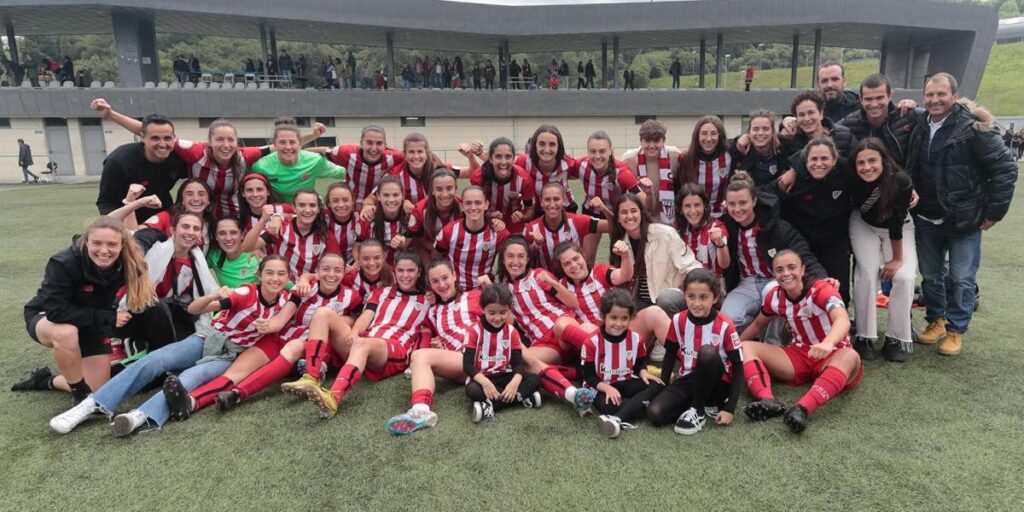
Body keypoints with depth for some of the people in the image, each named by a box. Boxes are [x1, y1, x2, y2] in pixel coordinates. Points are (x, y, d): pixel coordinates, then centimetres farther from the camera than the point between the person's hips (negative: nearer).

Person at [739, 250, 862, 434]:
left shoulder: (822, 289, -19)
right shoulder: (775, 296, -4)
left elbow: (843, 320, -40)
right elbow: (757, 324, 16)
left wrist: (827, 344, -61)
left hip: (833, 356, -4)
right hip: (799, 355, 5)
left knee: (851, 356, -40)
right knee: (746, 348, -13)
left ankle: (802, 408, -55)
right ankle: (768, 401, -40)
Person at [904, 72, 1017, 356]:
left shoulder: (973, 127, -14)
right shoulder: (919, 126, 3)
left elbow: (1005, 168, -12)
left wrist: (993, 212, -11)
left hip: (964, 220, -5)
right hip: (926, 219, 5)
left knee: (962, 279, 4)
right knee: (930, 275, 14)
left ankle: (956, 330, 18)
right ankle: (935, 321, 31)